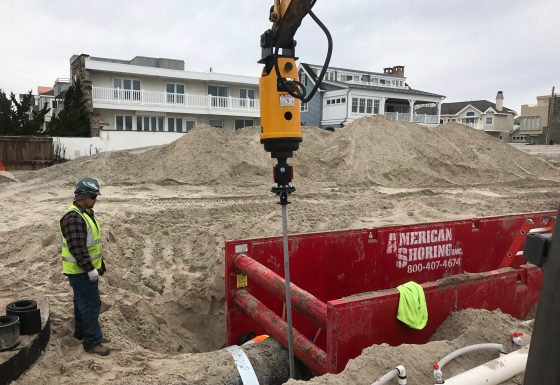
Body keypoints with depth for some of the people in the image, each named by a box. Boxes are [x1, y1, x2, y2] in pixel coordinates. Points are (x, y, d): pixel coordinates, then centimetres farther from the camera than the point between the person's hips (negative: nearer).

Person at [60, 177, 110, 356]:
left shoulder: (87, 213, 10)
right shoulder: (73, 217, -23)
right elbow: (77, 247, -28)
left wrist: (100, 264, 21)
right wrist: (89, 268, -25)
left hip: (88, 268, 10)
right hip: (80, 270, -10)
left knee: (82, 301, 21)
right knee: (91, 304, -5)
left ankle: (81, 331, 36)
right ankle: (92, 342, 3)